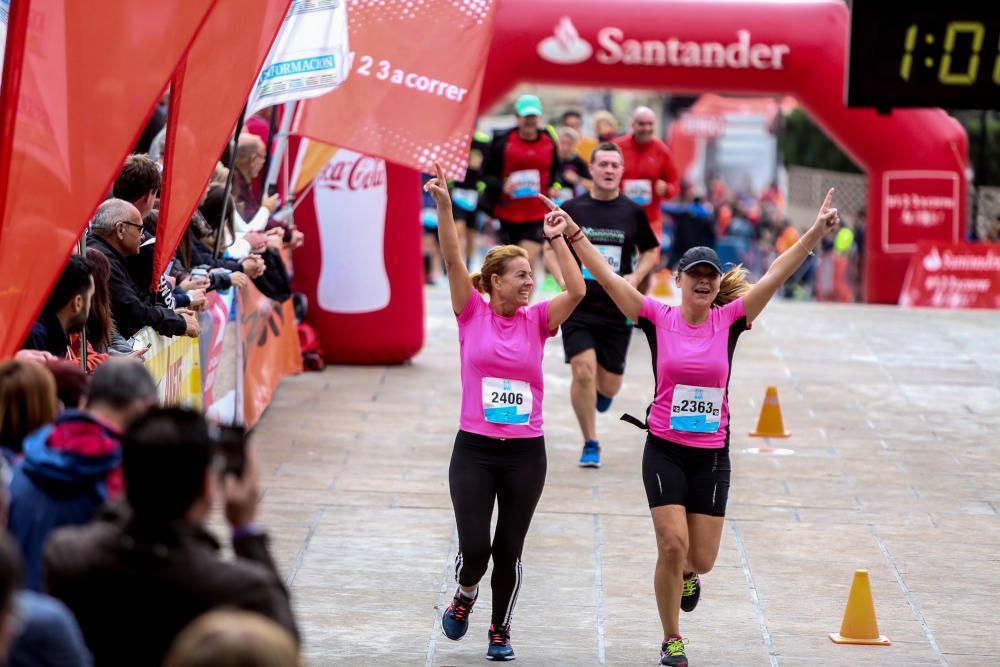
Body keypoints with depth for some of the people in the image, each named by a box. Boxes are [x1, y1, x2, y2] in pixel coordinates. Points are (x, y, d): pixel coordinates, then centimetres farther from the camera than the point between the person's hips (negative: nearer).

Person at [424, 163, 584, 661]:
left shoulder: (536, 320, 4)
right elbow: (453, 260, -12)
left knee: (509, 551, 6)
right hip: (474, 450, -2)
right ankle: (464, 596, 25)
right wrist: (443, 205, -23)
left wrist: (557, 239, -14)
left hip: (526, 452, 2)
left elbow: (576, 290, -11)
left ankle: (500, 630, 23)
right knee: (474, 548, -7)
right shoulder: (472, 313, -1)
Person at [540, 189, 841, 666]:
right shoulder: (658, 319, -4)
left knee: (701, 559, 3)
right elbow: (606, 276, -11)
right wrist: (573, 233, -21)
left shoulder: (729, 321, -1)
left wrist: (815, 233, -18)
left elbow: (775, 275, -9)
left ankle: (685, 574, 43)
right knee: (673, 546, -12)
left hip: (712, 455, 2)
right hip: (664, 451, -2)